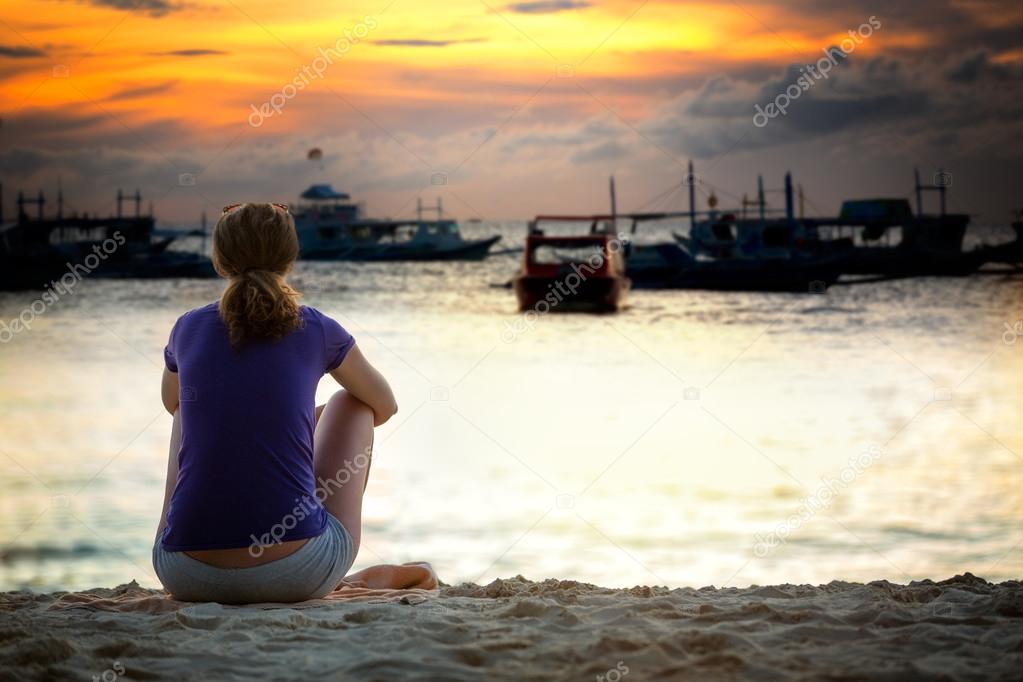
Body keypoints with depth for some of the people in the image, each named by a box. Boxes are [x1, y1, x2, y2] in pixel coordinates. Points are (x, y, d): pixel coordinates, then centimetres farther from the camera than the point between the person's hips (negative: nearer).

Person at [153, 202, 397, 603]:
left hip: (187, 577, 2)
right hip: (299, 575, -2)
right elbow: (385, 405, 23)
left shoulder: (188, 329, 9)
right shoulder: (315, 330, 4)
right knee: (348, 403, 25)